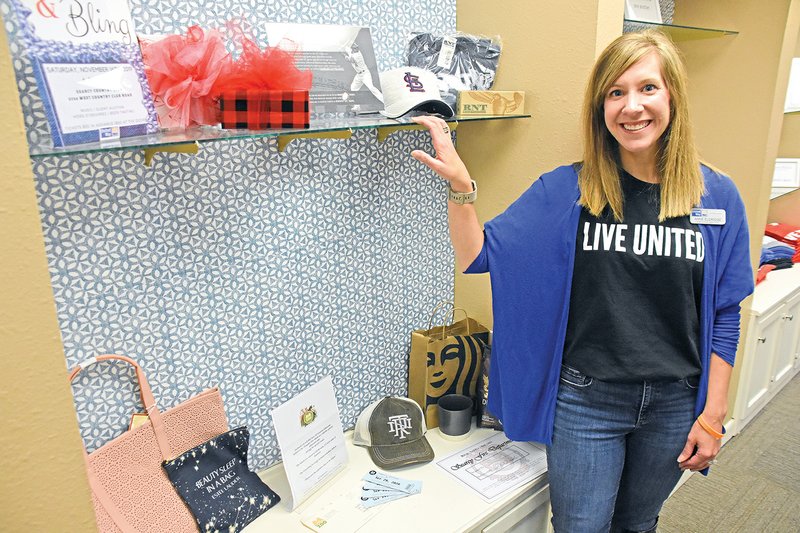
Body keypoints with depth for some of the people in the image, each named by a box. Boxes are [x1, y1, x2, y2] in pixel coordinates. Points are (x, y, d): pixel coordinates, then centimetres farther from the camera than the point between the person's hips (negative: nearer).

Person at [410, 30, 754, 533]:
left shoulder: (717, 196, -5)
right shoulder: (566, 190, -10)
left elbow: (724, 317, 0)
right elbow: (479, 256, -11)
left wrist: (712, 415, -1)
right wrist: (460, 185, -26)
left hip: (674, 403, 2)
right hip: (585, 401, -2)